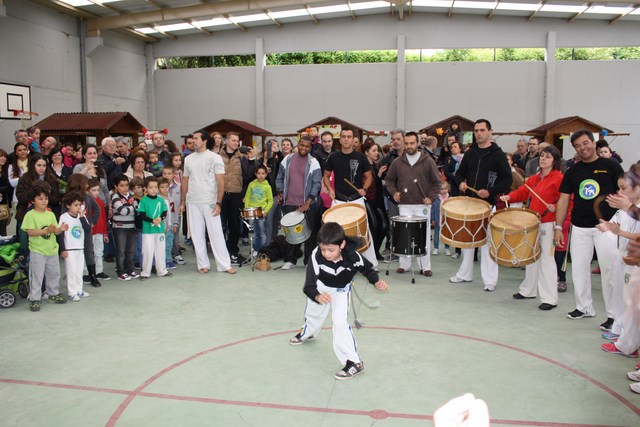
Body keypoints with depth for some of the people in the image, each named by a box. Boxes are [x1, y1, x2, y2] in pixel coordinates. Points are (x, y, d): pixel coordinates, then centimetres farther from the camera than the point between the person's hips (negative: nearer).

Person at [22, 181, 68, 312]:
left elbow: (55, 231, 5)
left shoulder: (51, 214, 6)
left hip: (52, 250, 6)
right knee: (37, 276, -1)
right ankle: (34, 299, 8)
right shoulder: (30, 215, -10)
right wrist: (46, 230, -29)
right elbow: (30, 232, -19)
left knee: (54, 274, 17)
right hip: (37, 252, -6)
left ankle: (53, 293, 33)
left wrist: (60, 229, -17)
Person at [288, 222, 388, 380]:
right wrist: (317, 296, -62)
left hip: (341, 290, -2)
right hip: (321, 286, 2)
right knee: (313, 312, 28)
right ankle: (308, 332, 64)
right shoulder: (316, 256, -41)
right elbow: (309, 286, -41)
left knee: (340, 321, -20)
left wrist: (377, 282, -32)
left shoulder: (352, 256, -38)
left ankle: (354, 362, -7)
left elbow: (367, 268, -15)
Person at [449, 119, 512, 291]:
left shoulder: (497, 154, -3)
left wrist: (490, 191, -18)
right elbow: (460, 173, 19)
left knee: (487, 241, -5)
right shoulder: (470, 153, 12)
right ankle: (465, 274, 24)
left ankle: (490, 280, 2)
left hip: (488, 204, -5)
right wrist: (460, 183, -3)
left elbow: (507, 179, -6)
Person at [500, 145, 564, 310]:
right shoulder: (534, 179, 13)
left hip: (548, 224, -8)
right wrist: (510, 197, -4)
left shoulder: (559, 178, -9)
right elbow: (522, 192, 14)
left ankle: (550, 299, 0)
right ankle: (528, 290, 32)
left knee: (546, 258, -7)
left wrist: (556, 207, -29)